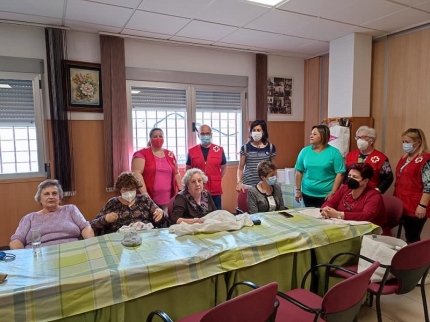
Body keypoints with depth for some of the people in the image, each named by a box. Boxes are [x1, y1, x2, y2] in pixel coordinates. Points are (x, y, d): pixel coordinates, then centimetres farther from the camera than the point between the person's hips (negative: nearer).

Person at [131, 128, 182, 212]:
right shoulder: (142, 154, -1)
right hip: (149, 200, -4)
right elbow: (137, 173, -10)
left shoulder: (170, 154, 14)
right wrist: (144, 194, -18)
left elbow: (176, 173, 19)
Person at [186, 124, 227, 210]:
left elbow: (224, 167, 13)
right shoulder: (192, 151, 2)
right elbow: (188, 169, 12)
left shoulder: (219, 150, 3)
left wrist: (217, 180, 5)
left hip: (215, 191, 1)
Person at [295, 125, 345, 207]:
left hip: (326, 195, -3)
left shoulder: (334, 152, -6)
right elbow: (299, 172, 5)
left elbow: (340, 174, -9)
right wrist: (298, 190, 3)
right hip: (307, 194, 3)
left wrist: (333, 193, -12)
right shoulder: (304, 151, 2)